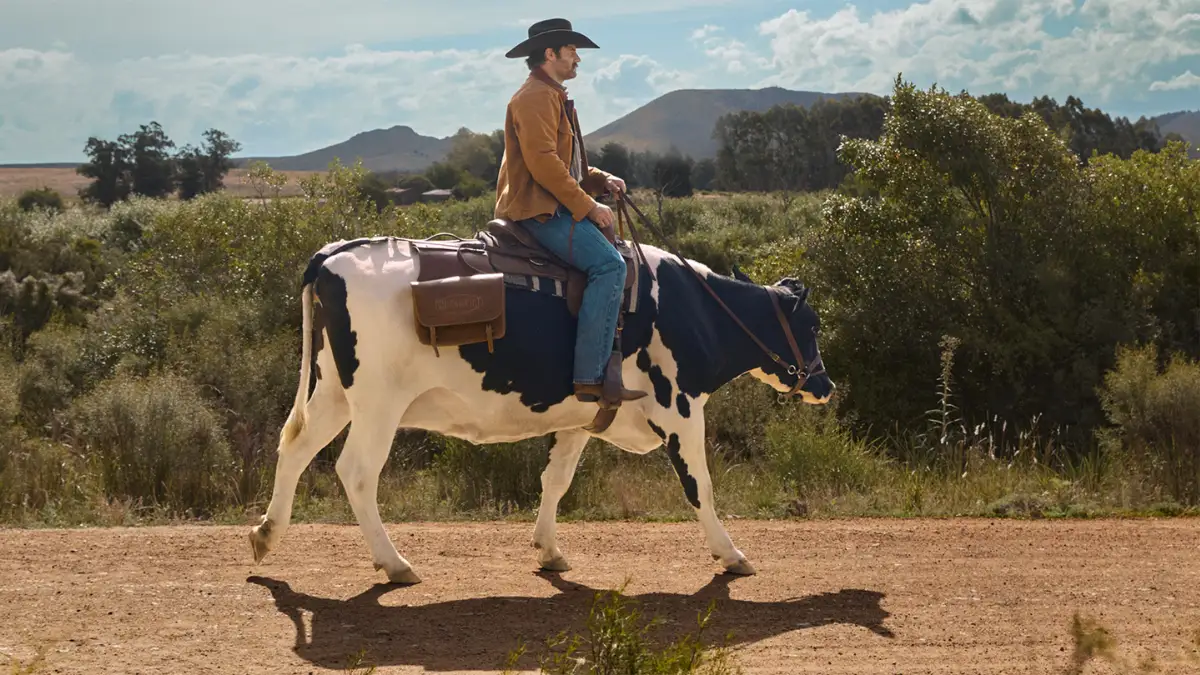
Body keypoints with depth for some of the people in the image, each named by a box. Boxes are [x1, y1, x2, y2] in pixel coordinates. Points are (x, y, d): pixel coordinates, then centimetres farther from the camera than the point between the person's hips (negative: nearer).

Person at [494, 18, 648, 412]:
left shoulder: (554, 97, 24)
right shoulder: (535, 97, -11)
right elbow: (543, 163, -21)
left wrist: (600, 180, 9)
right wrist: (588, 207, -18)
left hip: (554, 208, 11)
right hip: (539, 210, -11)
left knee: (615, 261, 10)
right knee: (608, 264, -24)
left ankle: (610, 377, 7)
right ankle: (589, 377, -28)